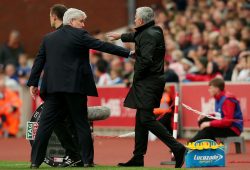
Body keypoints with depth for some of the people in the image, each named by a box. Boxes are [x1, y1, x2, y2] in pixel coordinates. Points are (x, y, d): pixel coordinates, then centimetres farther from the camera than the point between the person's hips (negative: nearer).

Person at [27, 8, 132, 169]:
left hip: (53, 87, 4)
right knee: (82, 124, 5)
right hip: (75, 86, -4)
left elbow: (39, 61, 10)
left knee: (46, 124, 3)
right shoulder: (80, 35, -4)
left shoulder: (48, 38, 12)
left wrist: (33, 83, 12)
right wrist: (127, 52, -5)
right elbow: (103, 46, -7)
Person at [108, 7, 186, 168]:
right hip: (150, 82, 10)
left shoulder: (149, 35, -15)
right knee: (141, 119, 13)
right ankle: (138, 158, 16)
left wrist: (136, 77, -12)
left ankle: (177, 148, -18)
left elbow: (146, 60, -25)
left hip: (148, 82, -10)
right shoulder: (154, 31, 15)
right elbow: (137, 37, 38)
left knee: (146, 119, -14)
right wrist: (121, 36, 53)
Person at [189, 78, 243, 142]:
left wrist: (210, 123, -27)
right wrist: (205, 116, 3)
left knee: (207, 129, -25)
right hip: (224, 125, 10)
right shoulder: (219, 98, 8)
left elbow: (228, 121, -27)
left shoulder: (227, 100, -20)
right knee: (202, 121, 3)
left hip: (233, 129, -10)